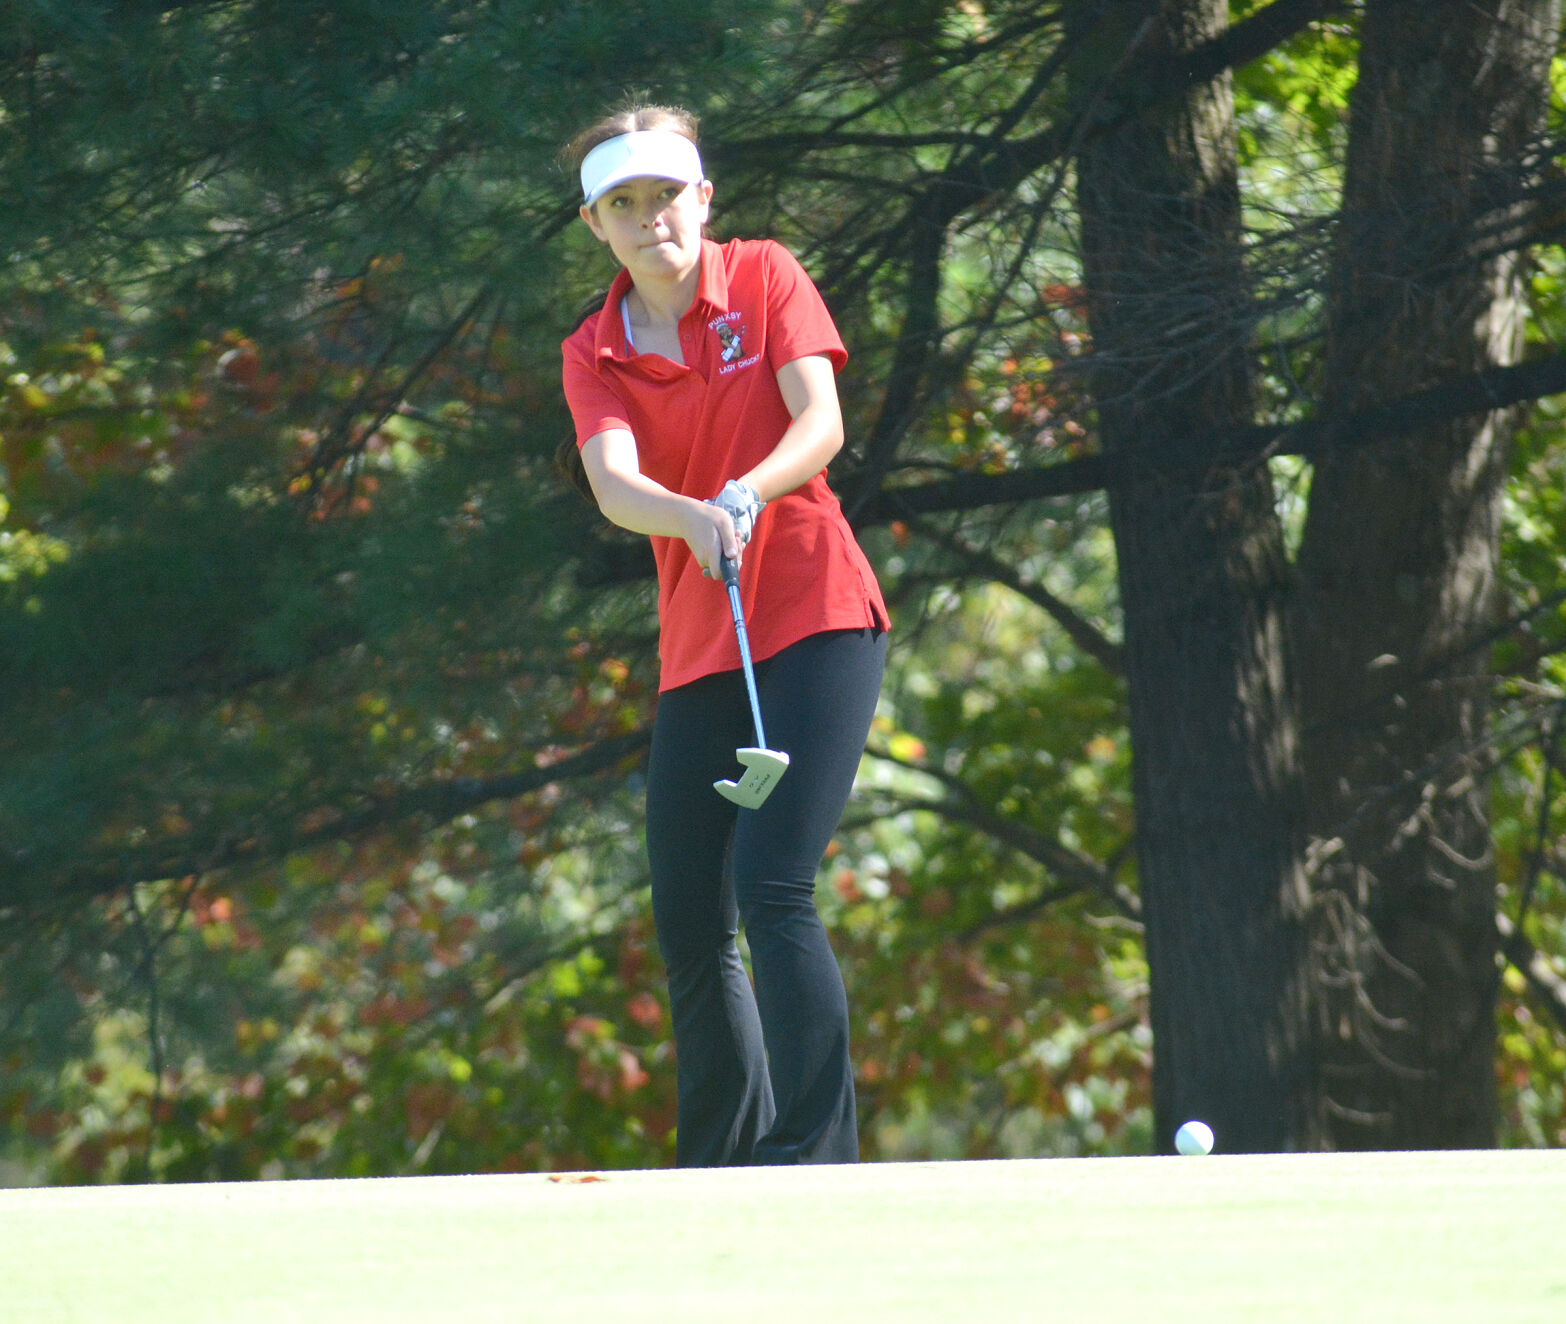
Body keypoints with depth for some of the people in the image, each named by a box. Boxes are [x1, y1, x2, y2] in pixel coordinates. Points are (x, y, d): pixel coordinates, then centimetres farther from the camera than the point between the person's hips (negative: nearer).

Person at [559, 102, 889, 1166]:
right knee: (688, 927, 3)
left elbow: (820, 421, -9)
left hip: (816, 623, -4)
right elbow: (614, 484, -12)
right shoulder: (592, 356, 6)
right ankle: (719, 1186, 16)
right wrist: (692, 517, -34)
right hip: (697, 654, 4)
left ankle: (818, 1153, -17)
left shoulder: (766, 278, 2)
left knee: (774, 889, -18)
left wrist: (746, 493, -29)